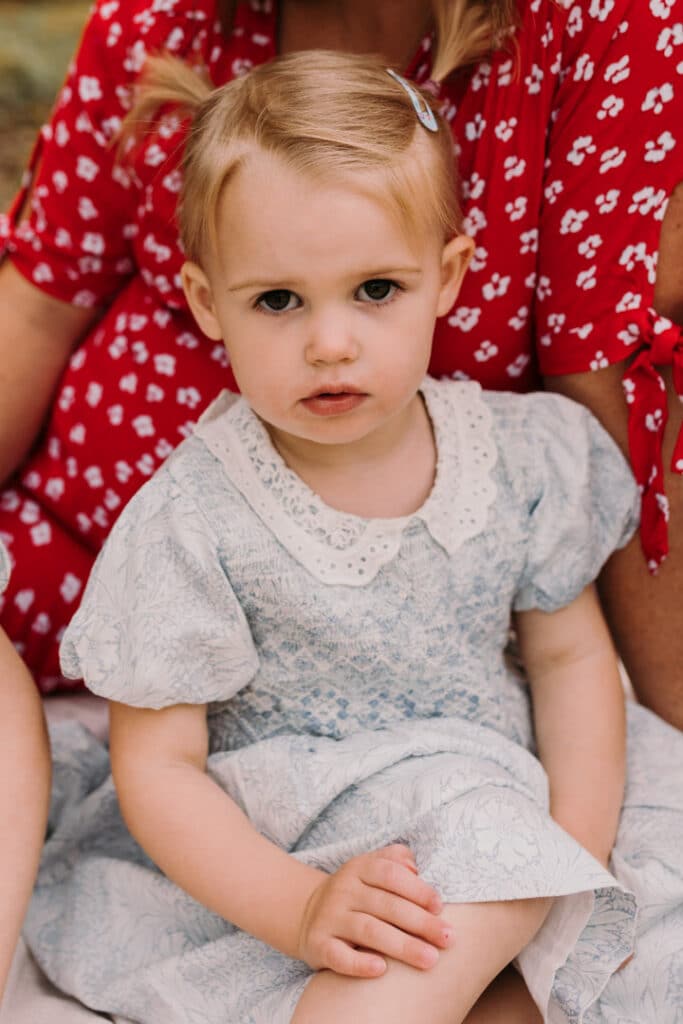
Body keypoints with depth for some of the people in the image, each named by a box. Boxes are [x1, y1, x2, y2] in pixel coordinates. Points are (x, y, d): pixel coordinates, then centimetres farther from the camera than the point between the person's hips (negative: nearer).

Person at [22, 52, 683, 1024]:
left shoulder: (522, 456, -7)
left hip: (495, 791, 5)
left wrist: (577, 853, -10)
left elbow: (570, 653, 3)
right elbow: (156, 766, -14)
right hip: (275, 853, -4)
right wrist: (303, 908, -27)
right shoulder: (193, 523, -18)